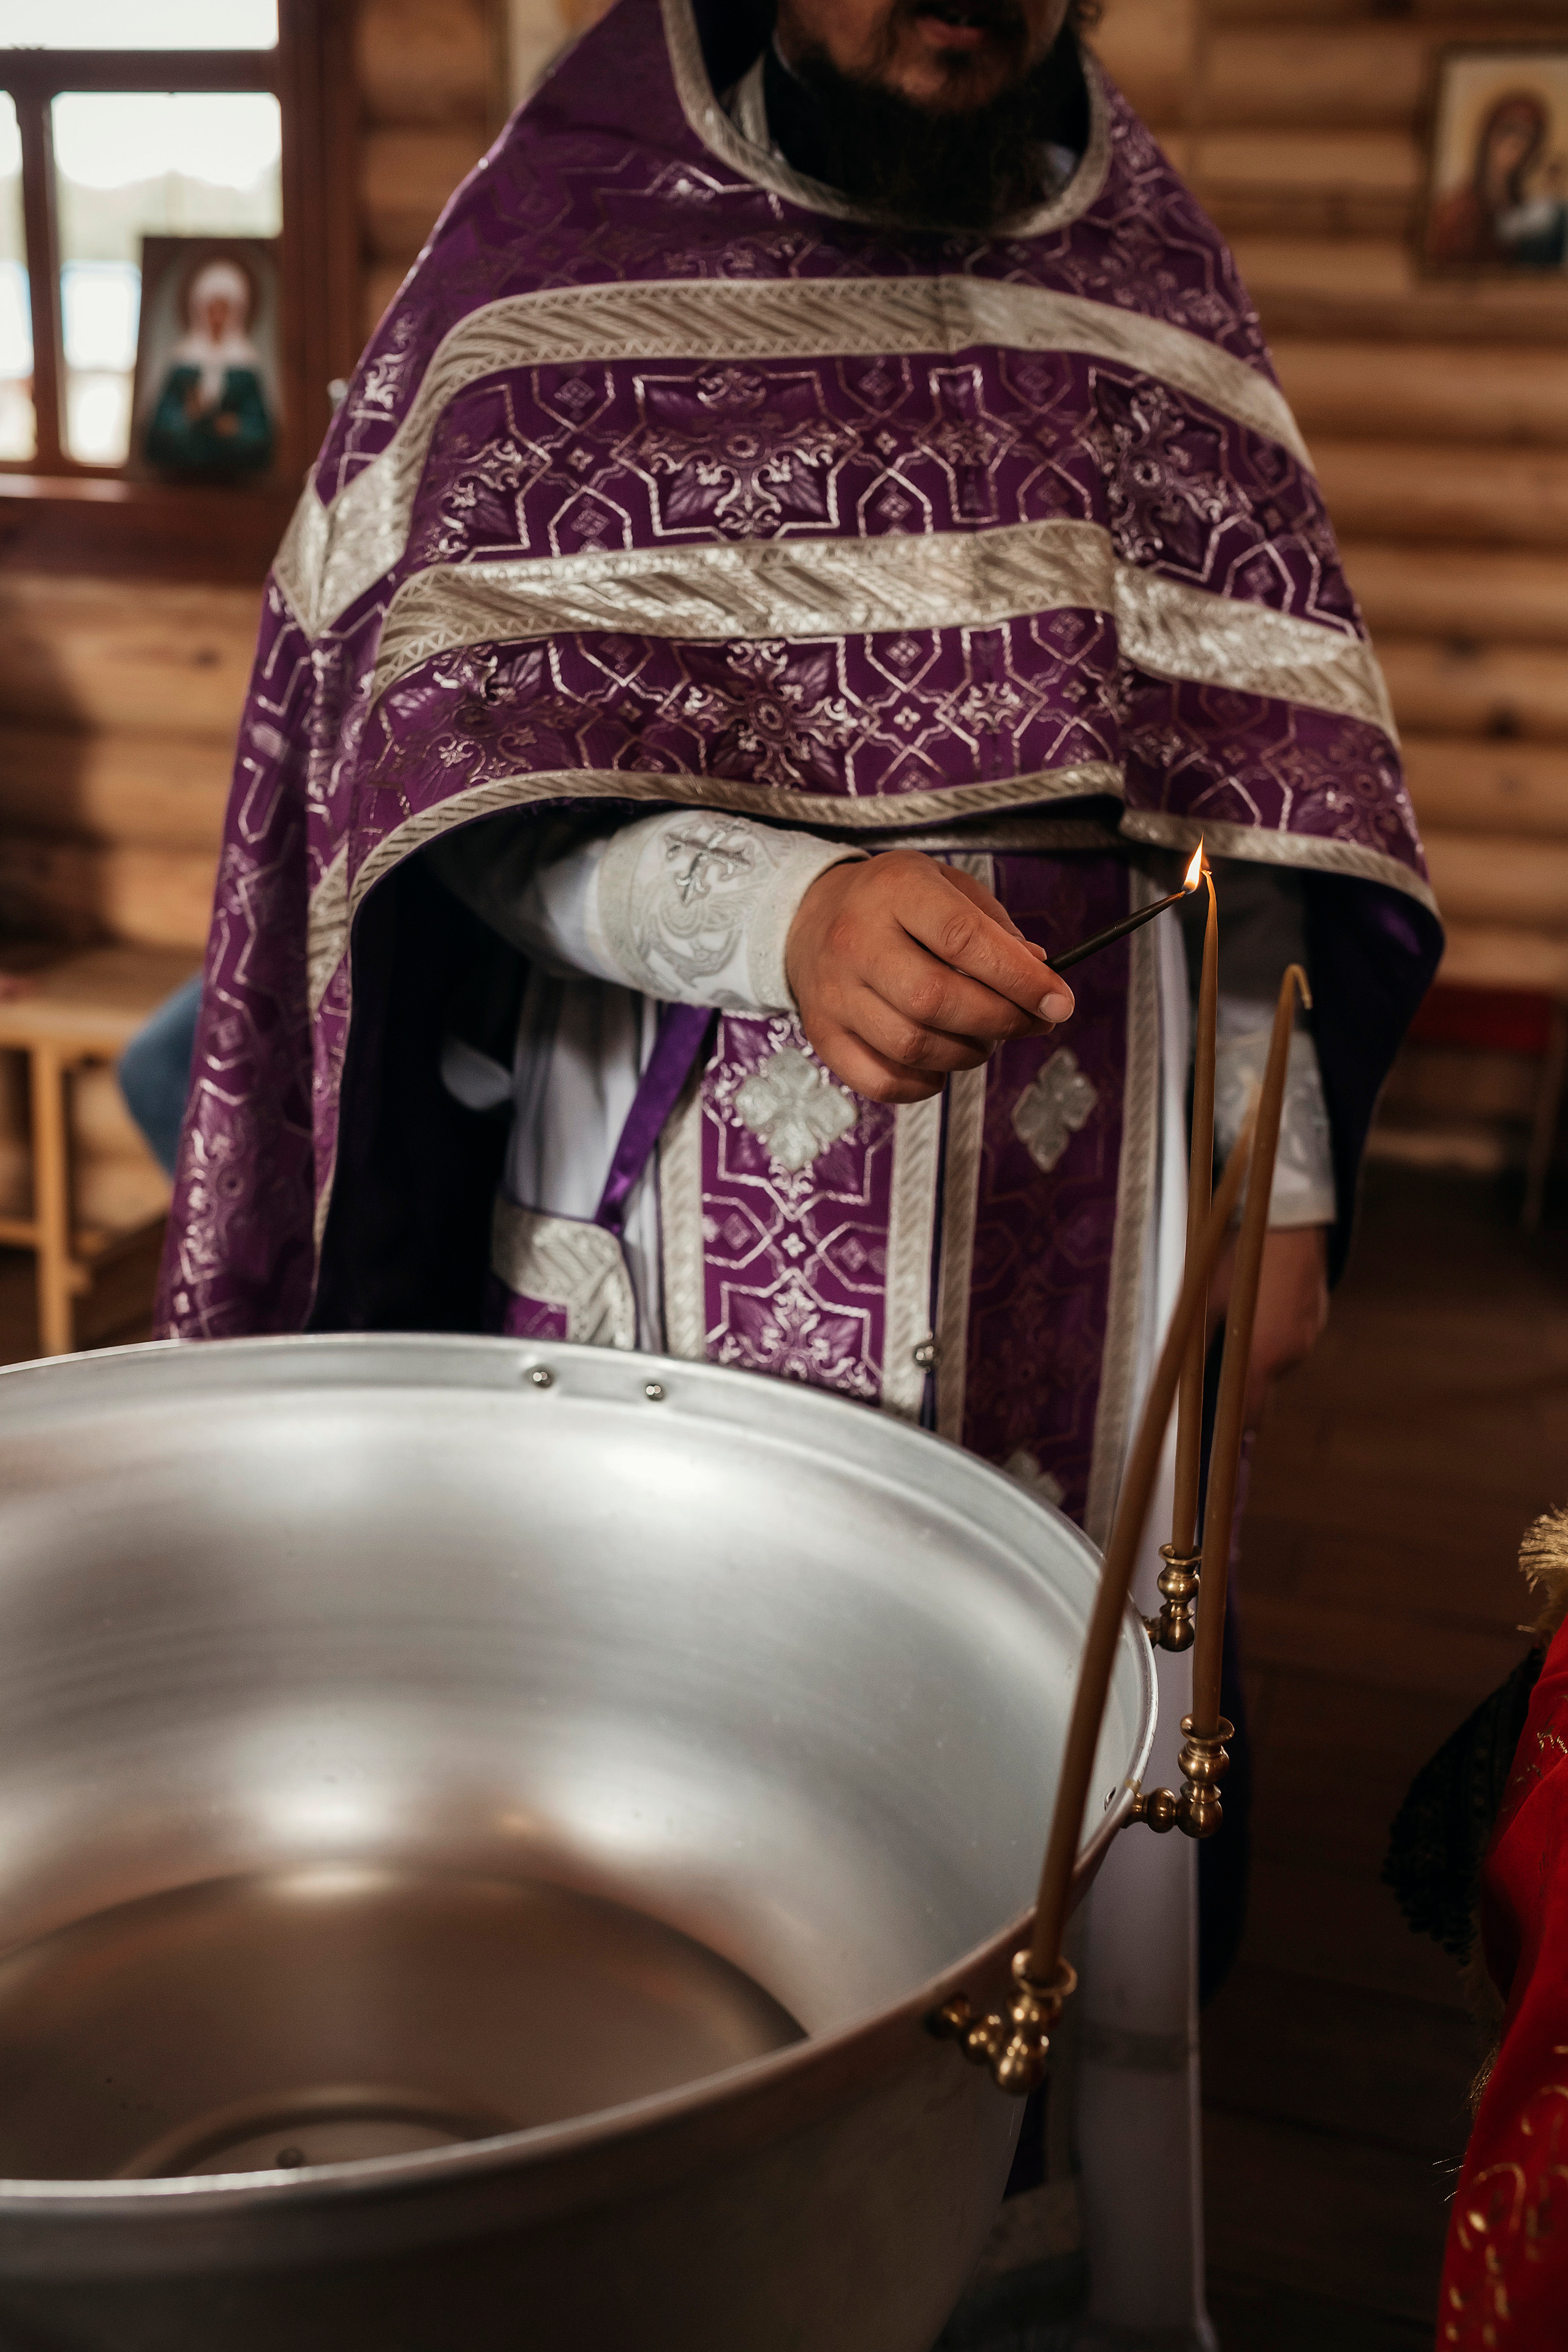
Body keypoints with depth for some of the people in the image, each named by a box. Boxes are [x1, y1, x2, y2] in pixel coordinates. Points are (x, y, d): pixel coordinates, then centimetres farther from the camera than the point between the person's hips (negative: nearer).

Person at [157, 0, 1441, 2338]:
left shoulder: (1144, 260, 11)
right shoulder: (560, 248, -1)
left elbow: (1247, 760, 10)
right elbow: (459, 771, -9)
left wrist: (1285, 1177, 7)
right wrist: (789, 909, -28)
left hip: (1084, 1204, 3)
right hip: (695, 1204, -2)